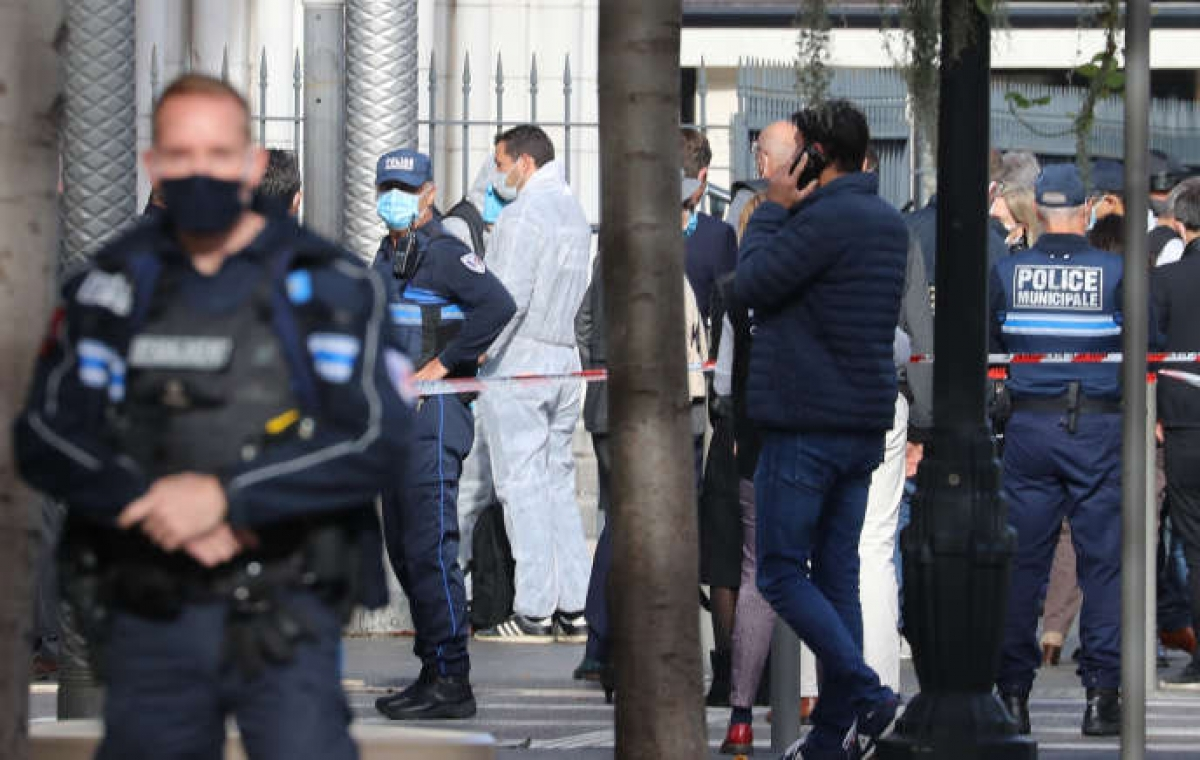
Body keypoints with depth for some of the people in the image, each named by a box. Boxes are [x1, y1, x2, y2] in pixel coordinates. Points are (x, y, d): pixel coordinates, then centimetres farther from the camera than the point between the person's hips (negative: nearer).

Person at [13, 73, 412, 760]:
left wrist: (227, 495, -19)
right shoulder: (114, 286, 8)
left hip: (285, 623, -3)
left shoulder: (330, 287, 0)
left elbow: (377, 440, -10)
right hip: (149, 620, 3)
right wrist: (153, 503, -15)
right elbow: (47, 439, 2)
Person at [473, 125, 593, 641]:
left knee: (521, 484, -6)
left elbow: (510, 295, -19)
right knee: (558, 482, 11)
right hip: (564, 358, 9)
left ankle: (534, 613, -7)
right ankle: (573, 608, 9)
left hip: (518, 360, -8)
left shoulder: (524, 215, -13)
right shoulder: (574, 212, 15)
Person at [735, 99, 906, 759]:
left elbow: (752, 284, -12)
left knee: (782, 574, -2)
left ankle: (868, 697, -15)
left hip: (805, 425, -9)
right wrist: (787, 213, 17)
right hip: (866, 425, 9)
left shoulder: (824, 220, -17)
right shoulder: (891, 223, 13)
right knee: (837, 576, 10)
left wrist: (773, 209, 0)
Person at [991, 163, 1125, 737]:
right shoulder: (1115, 272, -5)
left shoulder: (1007, 272, 0)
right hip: (1099, 427, -2)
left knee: (1022, 559, 7)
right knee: (1103, 558, 3)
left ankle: (1013, 694, 8)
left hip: (1028, 427, 2)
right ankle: (1102, 695, -1)